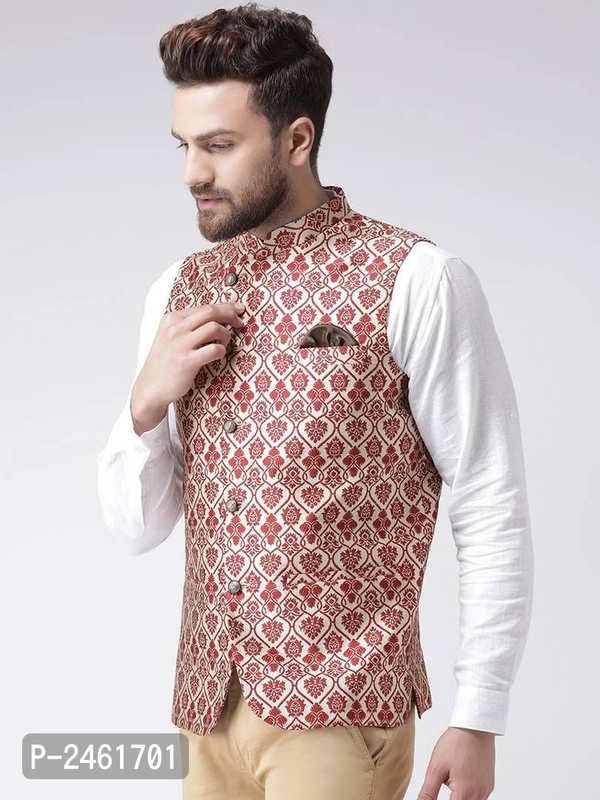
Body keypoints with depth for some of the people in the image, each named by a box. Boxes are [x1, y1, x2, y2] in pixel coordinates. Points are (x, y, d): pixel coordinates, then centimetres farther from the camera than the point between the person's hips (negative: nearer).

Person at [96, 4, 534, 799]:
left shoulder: (415, 282, -11)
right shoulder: (178, 290, 6)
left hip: (339, 712, -5)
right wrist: (146, 405, -8)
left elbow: (493, 515, -8)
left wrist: (477, 722, -9)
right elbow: (137, 528, 10)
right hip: (208, 706, 5)